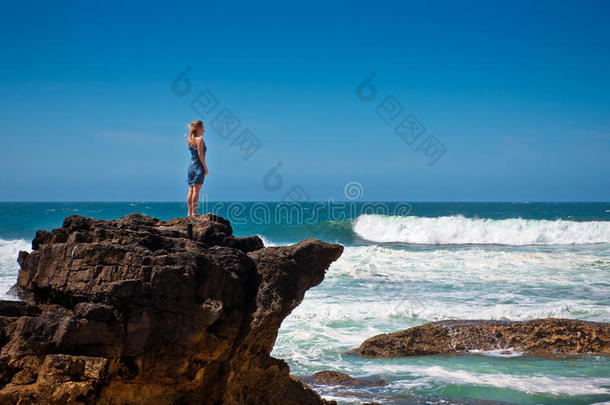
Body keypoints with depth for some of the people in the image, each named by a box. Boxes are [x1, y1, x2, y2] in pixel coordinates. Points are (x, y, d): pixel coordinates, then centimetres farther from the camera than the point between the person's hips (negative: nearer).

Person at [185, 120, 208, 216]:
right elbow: (200, 154, -15)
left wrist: (191, 130, 19)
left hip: (191, 166, 7)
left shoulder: (189, 140, 9)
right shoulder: (200, 139, -9)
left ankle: (190, 212, 8)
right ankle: (194, 211, -9)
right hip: (198, 166, -7)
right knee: (196, 190, -7)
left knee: (191, 190, 8)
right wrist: (205, 167, -12)